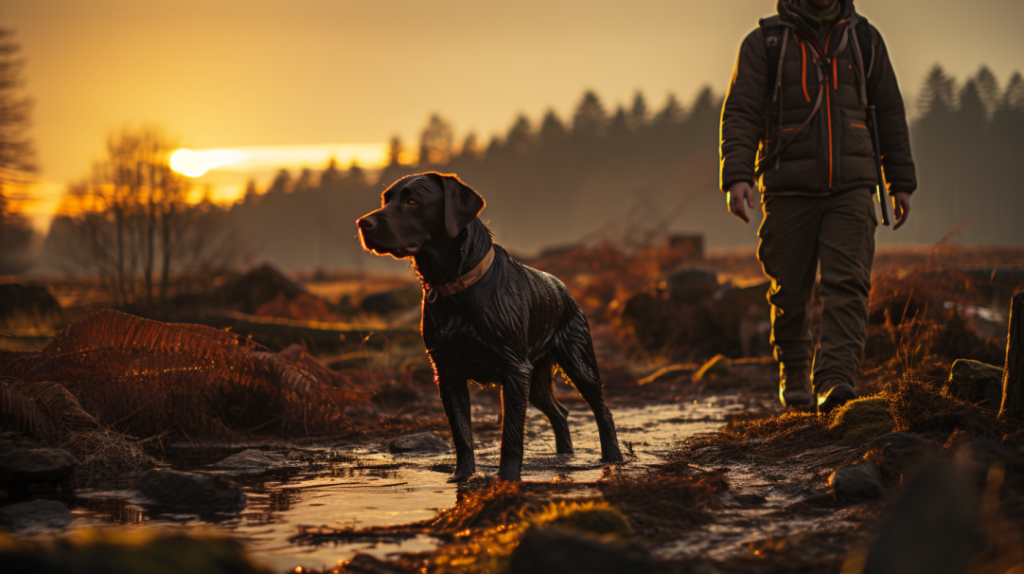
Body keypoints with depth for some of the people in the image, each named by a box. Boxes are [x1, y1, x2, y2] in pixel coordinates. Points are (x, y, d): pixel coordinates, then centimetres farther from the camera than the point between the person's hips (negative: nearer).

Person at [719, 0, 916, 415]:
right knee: (791, 291, 6)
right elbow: (740, 114, -6)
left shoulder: (863, 40, 8)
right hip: (789, 189, -1)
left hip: (849, 190, 1)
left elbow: (889, 113, 15)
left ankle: (835, 383, -24)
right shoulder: (764, 44, 0)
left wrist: (901, 182, 14)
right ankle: (794, 376, 28)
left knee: (847, 286, -15)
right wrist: (737, 176, -20)